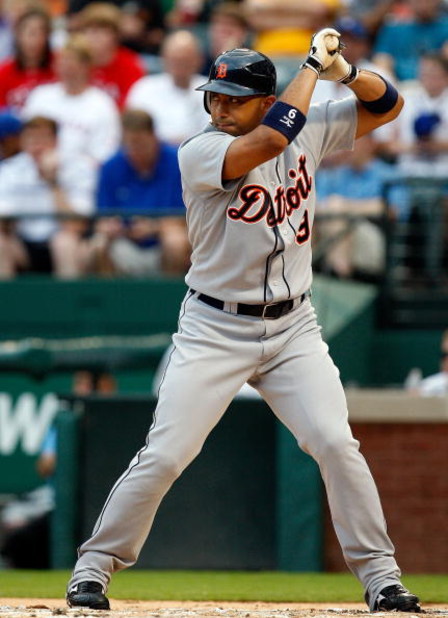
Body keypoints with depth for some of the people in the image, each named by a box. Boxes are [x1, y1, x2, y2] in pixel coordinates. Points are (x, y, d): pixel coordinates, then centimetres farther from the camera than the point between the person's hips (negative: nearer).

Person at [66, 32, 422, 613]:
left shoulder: (308, 129, 0)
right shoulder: (199, 154, -15)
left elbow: (388, 105, 7)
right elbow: (272, 137, -31)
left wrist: (346, 72, -14)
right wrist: (312, 64, -21)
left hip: (292, 328, 3)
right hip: (214, 329, -3)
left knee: (335, 444, -11)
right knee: (163, 455, -8)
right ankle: (94, 567, 6)